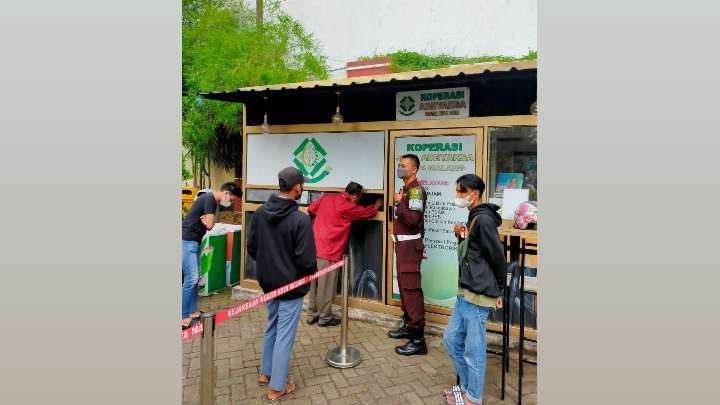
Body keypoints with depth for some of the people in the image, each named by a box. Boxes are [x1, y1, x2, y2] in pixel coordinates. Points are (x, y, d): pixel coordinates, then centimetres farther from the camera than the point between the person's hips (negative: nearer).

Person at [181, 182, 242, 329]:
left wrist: (207, 220, -8)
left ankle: (192, 311, 22)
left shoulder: (212, 200, 14)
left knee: (194, 278, 13)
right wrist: (208, 220, -1)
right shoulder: (210, 199, -17)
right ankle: (183, 317, -3)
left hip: (194, 241, 10)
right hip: (187, 241, -10)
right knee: (191, 279, -9)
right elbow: (209, 225, -21)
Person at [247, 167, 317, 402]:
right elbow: (306, 259, -22)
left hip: (268, 281, 7)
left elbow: (251, 247, 4)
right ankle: (277, 387, 20)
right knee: (285, 334, 7)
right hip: (291, 284, -7)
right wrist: (312, 273, -1)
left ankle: (265, 373, 40)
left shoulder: (260, 213, -4)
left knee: (271, 327, 25)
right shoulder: (300, 219, -24)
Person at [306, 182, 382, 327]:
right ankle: (324, 318, 14)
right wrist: (377, 205, 23)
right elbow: (366, 212, 3)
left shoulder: (326, 197, 7)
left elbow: (310, 209, 17)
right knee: (326, 285, 4)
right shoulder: (347, 206, -11)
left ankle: (312, 314, 25)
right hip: (329, 250, -7)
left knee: (314, 283, 15)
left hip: (316, 246, 7)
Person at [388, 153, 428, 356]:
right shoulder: (406, 189, 15)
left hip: (410, 244, -10)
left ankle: (418, 339, -6)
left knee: (411, 288, -10)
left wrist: (399, 203, -16)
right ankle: (408, 326, 29)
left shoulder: (415, 189, -13)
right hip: (402, 243, 10)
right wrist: (399, 203, 5)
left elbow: (413, 218, -25)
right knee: (403, 285, 16)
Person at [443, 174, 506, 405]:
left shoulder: (483, 219, -17)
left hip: (478, 296, -10)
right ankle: (466, 386, 35)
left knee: (473, 350, 4)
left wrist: (498, 291, -3)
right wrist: (460, 237, 2)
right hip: (465, 294, 10)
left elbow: (498, 257, -15)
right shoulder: (473, 219, 13)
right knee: (451, 340, 18)